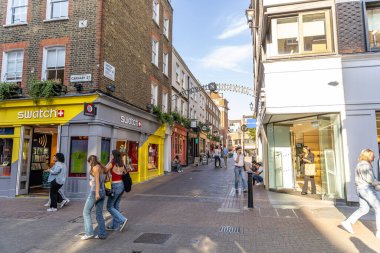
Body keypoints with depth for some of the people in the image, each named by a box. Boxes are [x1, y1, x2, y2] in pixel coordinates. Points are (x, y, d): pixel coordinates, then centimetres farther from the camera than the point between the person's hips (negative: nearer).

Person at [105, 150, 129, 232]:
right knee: (116, 206, 16)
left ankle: (122, 220, -5)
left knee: (109, 207, 5)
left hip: (115, 187, -7)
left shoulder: (112, 164, -14)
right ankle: (114, 225, 24)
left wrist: (109, 161, -5)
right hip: (121, 186, 7)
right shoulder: (122, 165, 6)